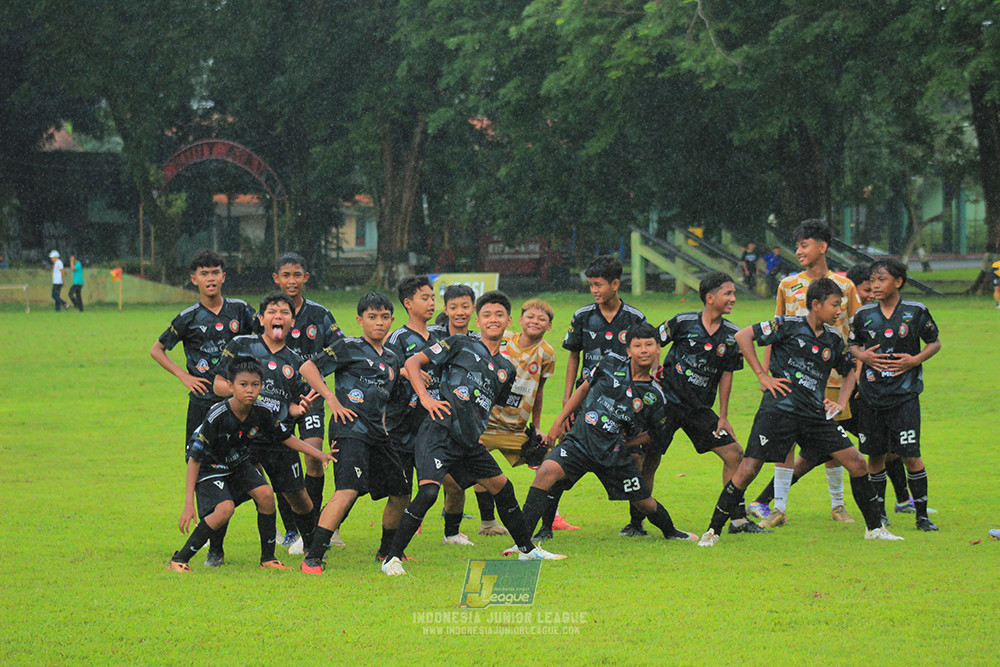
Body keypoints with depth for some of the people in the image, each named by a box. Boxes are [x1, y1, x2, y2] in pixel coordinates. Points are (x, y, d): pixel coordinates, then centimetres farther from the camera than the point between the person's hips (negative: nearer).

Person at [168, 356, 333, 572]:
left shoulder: (261, 413, -15)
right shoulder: (217, 416, -31)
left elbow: (286, 438, 4)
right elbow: (194, 459, -26)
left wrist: (319, 454, -2)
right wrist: (188, 503, -29)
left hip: (239, 465, 6)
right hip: (210, 469, -6)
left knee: (265, 494, -16)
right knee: (225, 509, -27)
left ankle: (268, 559, 0)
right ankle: (179, 560, -17)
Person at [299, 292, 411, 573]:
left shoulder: (393, 358, 20)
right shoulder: (349, 347, 0)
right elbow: (308, 368, -4)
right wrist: (332, 400, -10)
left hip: (377, 433, 8)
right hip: (351, 430, -8)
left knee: (400, 493, 13)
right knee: (348, 490, -23)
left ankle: (387, 551, 35)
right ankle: (312, 558, -24)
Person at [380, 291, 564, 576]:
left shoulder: (506, 368, 19)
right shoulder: (461, 345, 2)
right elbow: (413, 362, 1)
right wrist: (425, 398, -10)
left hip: (470, 442, 7)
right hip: (439, 433, -7)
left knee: (502, 486, 14)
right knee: (428, 491, -22)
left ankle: (527, 550, 31)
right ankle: (392, 558, -16)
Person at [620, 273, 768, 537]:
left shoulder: (732, 334, 3)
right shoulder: (683, 322, -9)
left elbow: (726, 375, 9)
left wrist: (723, 416, 8)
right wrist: (653, 372, -7)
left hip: (700, 409, 4)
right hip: (667, 401, -4)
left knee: (734, 454, -2)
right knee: (649, 460, -6)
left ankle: (738, 519, 8)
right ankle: (635, 523, 7)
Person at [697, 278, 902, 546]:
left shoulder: (833, 339, 12)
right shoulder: (789, 325, -5)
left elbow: (849, 372, 29)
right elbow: (743, 336, -5)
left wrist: (840, 403, 12)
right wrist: (763, 376, -7)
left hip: (816, 414, 5)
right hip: (779, 410, -5)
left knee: (857, 463, -2)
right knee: (748, 469, -10)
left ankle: (874, 528, 11)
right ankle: (713, 531, 2)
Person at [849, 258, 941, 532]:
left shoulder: (916, 311, -2)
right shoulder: (864, 314, 5)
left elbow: (935, 343, 8)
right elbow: (853, 344, 17)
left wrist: (915, 360, -9)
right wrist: (862, 356, -4)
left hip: (904, 394, -3)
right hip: (871, 394, 3)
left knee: (910, 455, -8)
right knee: (874, 455, 7)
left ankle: (922, 514, 2)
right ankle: (878, 512, 22)